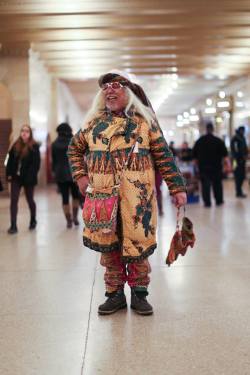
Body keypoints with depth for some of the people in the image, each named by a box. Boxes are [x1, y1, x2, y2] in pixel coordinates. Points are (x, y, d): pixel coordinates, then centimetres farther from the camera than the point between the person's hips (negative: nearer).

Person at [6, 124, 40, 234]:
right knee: (13, 201, -3)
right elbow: (10, 160, 9)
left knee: (30, 200, 12)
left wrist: (31, 176, -21)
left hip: (28, 178, -4)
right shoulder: (16, 145, 7)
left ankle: (33, 221, 33)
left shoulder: (34, 147, -8)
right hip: (16, 177, 4)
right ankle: (13, 226, -2)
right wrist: (9, 174, 0)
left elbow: (36, 163, -14)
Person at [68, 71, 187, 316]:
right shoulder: (94, 123, 11)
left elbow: (163, 156, 2)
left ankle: (139, 294, 19)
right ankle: (115, 294, 23)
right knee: (108, 246, 8)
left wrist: (177, 188, -2)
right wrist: (80, 175, 10)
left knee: (137, 244, 1)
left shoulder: (144, 121, 3)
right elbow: (74, 148, 24)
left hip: (137, 197, -2)